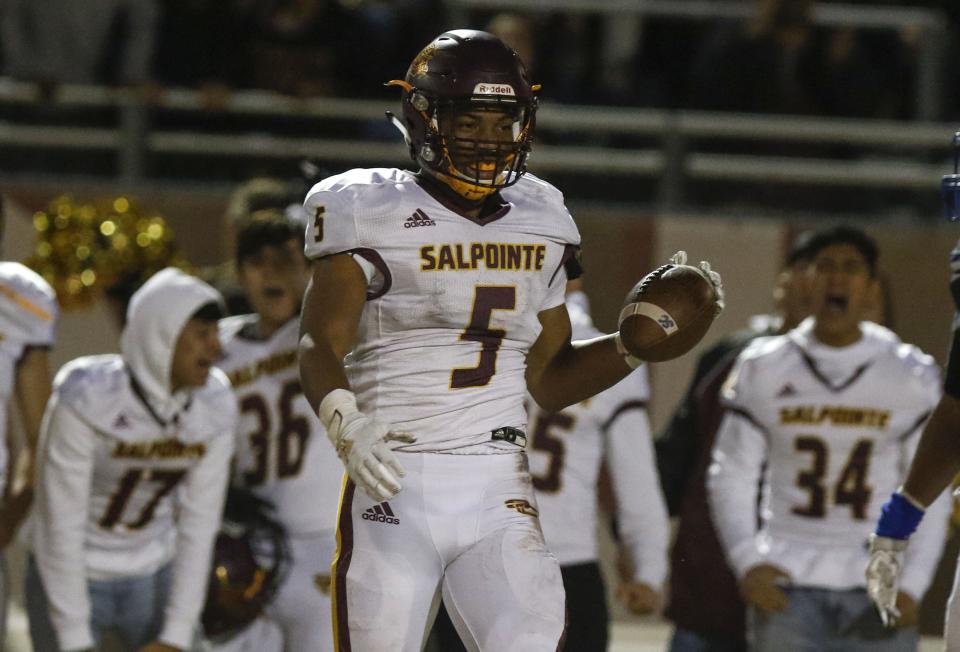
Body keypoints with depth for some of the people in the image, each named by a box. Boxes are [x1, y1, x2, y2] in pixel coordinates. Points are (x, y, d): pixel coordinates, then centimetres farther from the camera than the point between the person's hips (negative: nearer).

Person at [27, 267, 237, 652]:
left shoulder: (216, 407, -13)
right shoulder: (85, 399, -28)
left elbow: (199, 523, -6)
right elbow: (60, 524, -22)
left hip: (152, 579, 4)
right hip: (69, 578, -4)